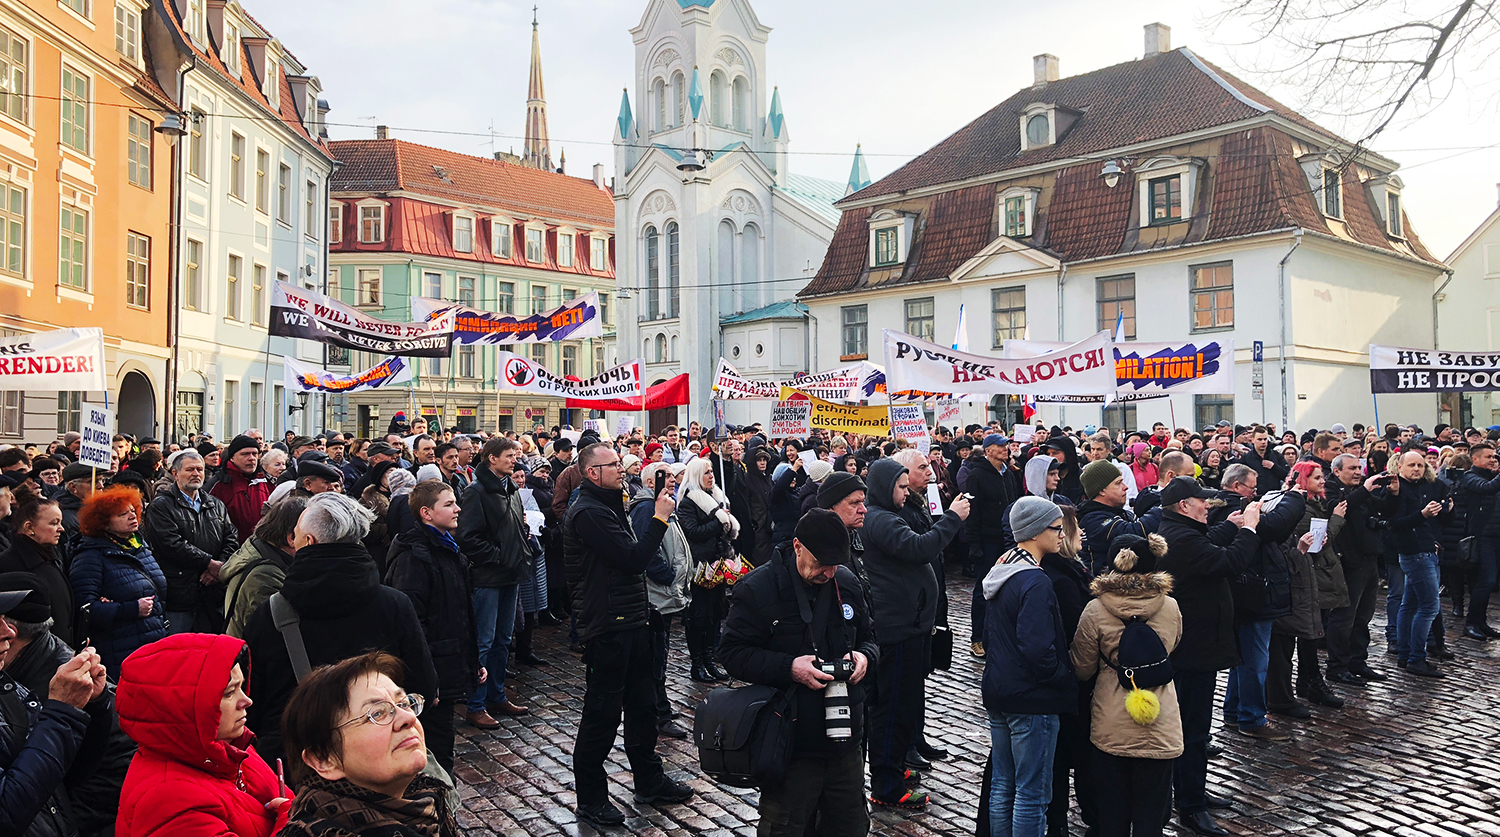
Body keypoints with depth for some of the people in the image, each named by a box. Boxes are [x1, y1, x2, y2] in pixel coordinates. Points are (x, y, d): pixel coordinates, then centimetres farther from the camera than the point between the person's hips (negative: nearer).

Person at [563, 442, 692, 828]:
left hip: (630, 621, 10)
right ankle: (590, 797, 15)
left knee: (642, 703, 18)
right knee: (602, 713, 1)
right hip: (607, 627, -10)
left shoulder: (608, 506, 16)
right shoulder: (589, 513, -17)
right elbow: (633, 559, -22)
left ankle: (649, 780, 32)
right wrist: (660, 518, -16)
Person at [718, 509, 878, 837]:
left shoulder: (847, 582, 3)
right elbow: (733, 652, -11)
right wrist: (788, 668, -24)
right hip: (790, 745, -5)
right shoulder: (758, 588, -12)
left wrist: (865, 656, -6)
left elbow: (868, 636, 17)